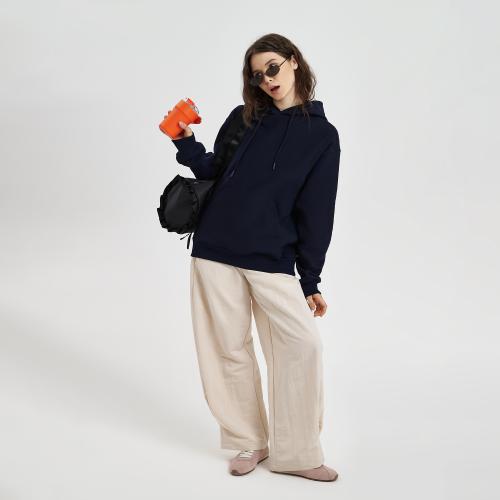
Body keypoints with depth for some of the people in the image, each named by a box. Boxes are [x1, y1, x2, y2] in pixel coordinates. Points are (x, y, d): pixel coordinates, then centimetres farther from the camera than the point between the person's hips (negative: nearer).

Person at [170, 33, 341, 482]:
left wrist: (310, 280, -1)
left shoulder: (322, 135, 2)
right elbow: (215, 173, 14)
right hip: (215, 250, 2)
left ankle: (295, 453, 5)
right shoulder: (244, 118, 8)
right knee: (230, 349, 5)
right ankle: (250, 441, 23)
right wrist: (187, 143, -2)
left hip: (273, 259, -2)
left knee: (303, 344, -10)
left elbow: (316, 214, 0)